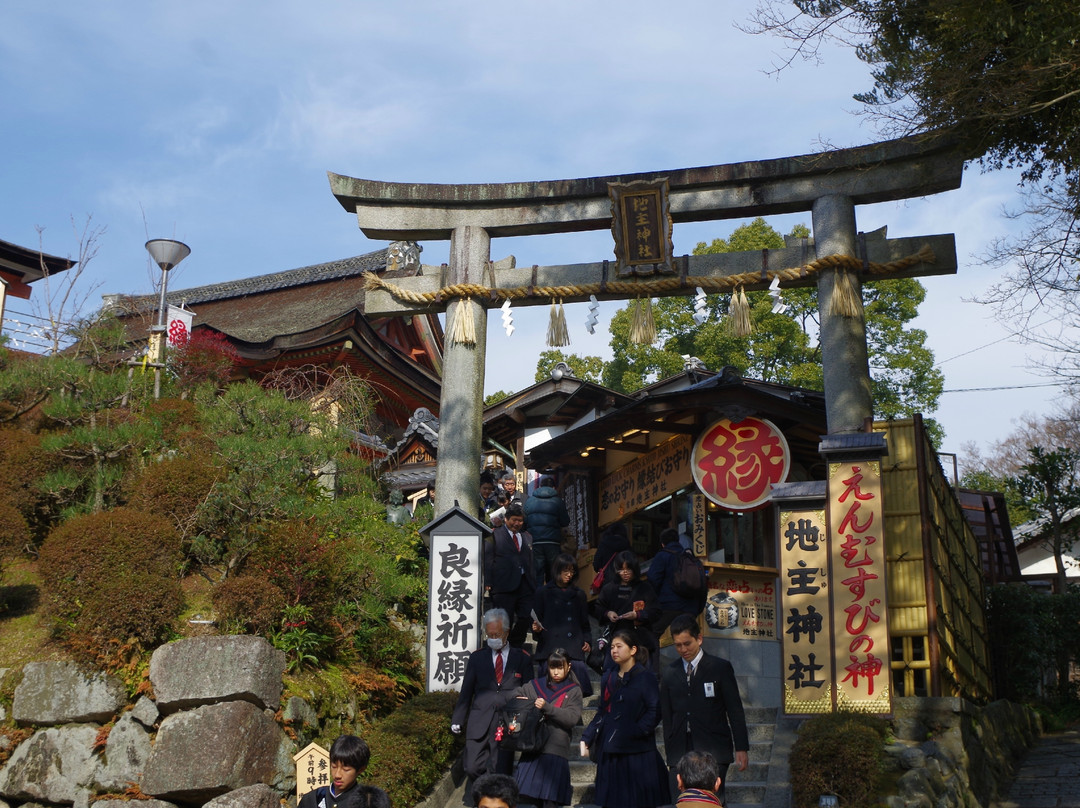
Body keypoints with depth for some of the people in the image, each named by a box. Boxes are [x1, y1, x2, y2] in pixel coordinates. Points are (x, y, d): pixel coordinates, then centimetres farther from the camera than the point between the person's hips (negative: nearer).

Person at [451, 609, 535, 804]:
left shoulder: (522, 659, 8)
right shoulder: (477, 658, 11)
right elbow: (466, 691, 12)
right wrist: (457, 720, 5)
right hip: (479, 723, 1)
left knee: (500, 772, -3)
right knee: (472, 768, -7)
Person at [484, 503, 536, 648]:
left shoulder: (527, 537, 20)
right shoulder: (494, 535, 3)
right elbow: (488, 560, -3)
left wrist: (534, 581, 12)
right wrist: (488, 583, -11)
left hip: (525, 585, 5)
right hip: (504, 586, -5)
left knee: (526, 618, 2)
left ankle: (516, 647, 16)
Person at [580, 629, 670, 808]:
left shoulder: (645, 677, -3)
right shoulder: (609, 678, 13)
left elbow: (654, 712, -10)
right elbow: (602, 712, 16)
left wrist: (635, 731, -18)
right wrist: (586, 738, 7)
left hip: (636, 753, -5)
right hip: (610, 752, 5)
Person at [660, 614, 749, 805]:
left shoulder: (721, 667, 3)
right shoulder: (669, 672, 10)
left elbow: (735, 710, 3)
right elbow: (667, 715, 13)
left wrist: (741, 747, -1)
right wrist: (670, 751, 8)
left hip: (714, 752, -3)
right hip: (681, 753, 3)